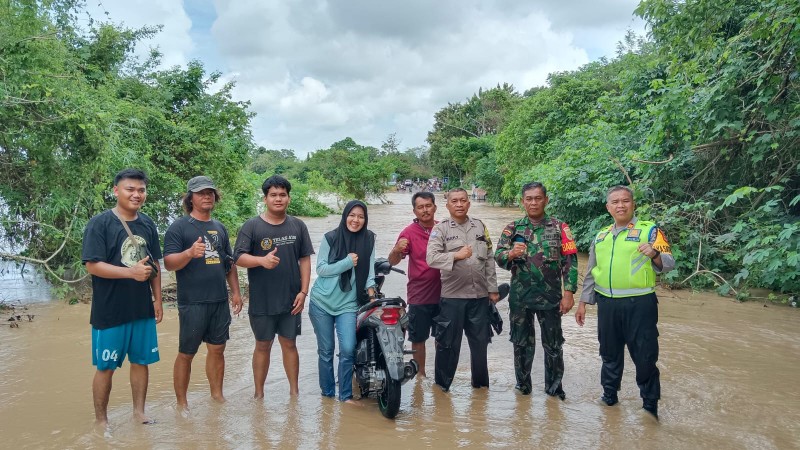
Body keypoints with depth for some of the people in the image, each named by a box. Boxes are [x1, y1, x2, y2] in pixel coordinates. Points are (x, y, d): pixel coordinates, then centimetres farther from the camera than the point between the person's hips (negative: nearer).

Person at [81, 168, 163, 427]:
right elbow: (92, 265, -15)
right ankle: (101, 420, 22)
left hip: (143, 309, 5)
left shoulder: (148, 224, 7)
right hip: (110, 311, -5)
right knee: (106, 367, 7)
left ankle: (139, 412, 27)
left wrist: (158, 299, 9)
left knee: (141, 361, 12)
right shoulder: (100, 223, -10)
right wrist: (131, 272, -24)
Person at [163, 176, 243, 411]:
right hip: (192, 302, -5)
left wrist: (235, 291, 12)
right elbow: (169, 263, -13)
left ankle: (217, 395, 27)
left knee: (217, 349, 12)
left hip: (220, 301, 5)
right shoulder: (179, 227, -5)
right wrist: (190, 253, -31)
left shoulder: (219, 227, 13)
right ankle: (181, 403, 16)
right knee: (186, 354, 4)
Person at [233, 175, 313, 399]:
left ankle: (294, 391, 24)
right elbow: (238, 257, -11)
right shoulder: (251, 226, -4)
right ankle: (259, 393, 23)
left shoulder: (298, 226, 5)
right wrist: (262, 260, -29)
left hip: (291, 300, 2)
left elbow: (305, 259, 5)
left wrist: (303, 291, -2)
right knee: (263, 346, 10)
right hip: (261, 302, -2)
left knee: (289, 344, 12)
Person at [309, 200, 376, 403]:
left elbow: (369, 266, 3)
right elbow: (321, 269, -5)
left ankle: (346, 396, 6)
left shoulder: (368, 239, 4)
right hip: (322, 302, 0)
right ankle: (327, 394, 24)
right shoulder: (330, 238, -3)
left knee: (348, 350, -10)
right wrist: (346, 263, -14)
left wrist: (370, 288, -13)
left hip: (348, 304, 1)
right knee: (326, 350, 8)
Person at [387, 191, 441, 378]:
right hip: (419, 295, -3)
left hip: (442, 293, 3)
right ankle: (420, 373, 24)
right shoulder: (409, 232, -9)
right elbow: (392, 261, -14)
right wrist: (397, 250, -35)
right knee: (418, 337, 7)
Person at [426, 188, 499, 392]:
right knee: (448, 343, 5)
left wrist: (493, 289, 8)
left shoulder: (480, 226, 9)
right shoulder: (440, 229, -2)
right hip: (452, 296, -3)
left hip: (480, 295, 4)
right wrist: (456, 255, -25)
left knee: (480, 341, 13)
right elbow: (431, 258, -14)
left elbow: (489, 260, 11)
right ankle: (442, 383, 20)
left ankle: (480, 382, 30)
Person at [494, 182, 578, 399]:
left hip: (550, 297, -1)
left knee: (553, 344, 8)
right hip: (520, 297, 1)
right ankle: (523, 384, 28)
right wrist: (511, 254, -26)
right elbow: (498, 257, -3)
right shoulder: (513, 228, 3)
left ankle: (554, 386, 24)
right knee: (522, 343, 12)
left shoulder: (559, 227, 0)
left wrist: (568, 293, -8)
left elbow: (570, 262, -2)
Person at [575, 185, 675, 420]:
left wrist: (655, 254, -33)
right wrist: (583, 302, 16)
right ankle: (609, 394, 33)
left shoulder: (649, 230, -1)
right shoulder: (601, 236, 13)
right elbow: (591, 274, 19)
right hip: (607, 304, 5)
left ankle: (650, 405, 16)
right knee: (610, 353, 16)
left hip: (639, 304, -4)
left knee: (645, 356, 1)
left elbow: (668, 263, -11)